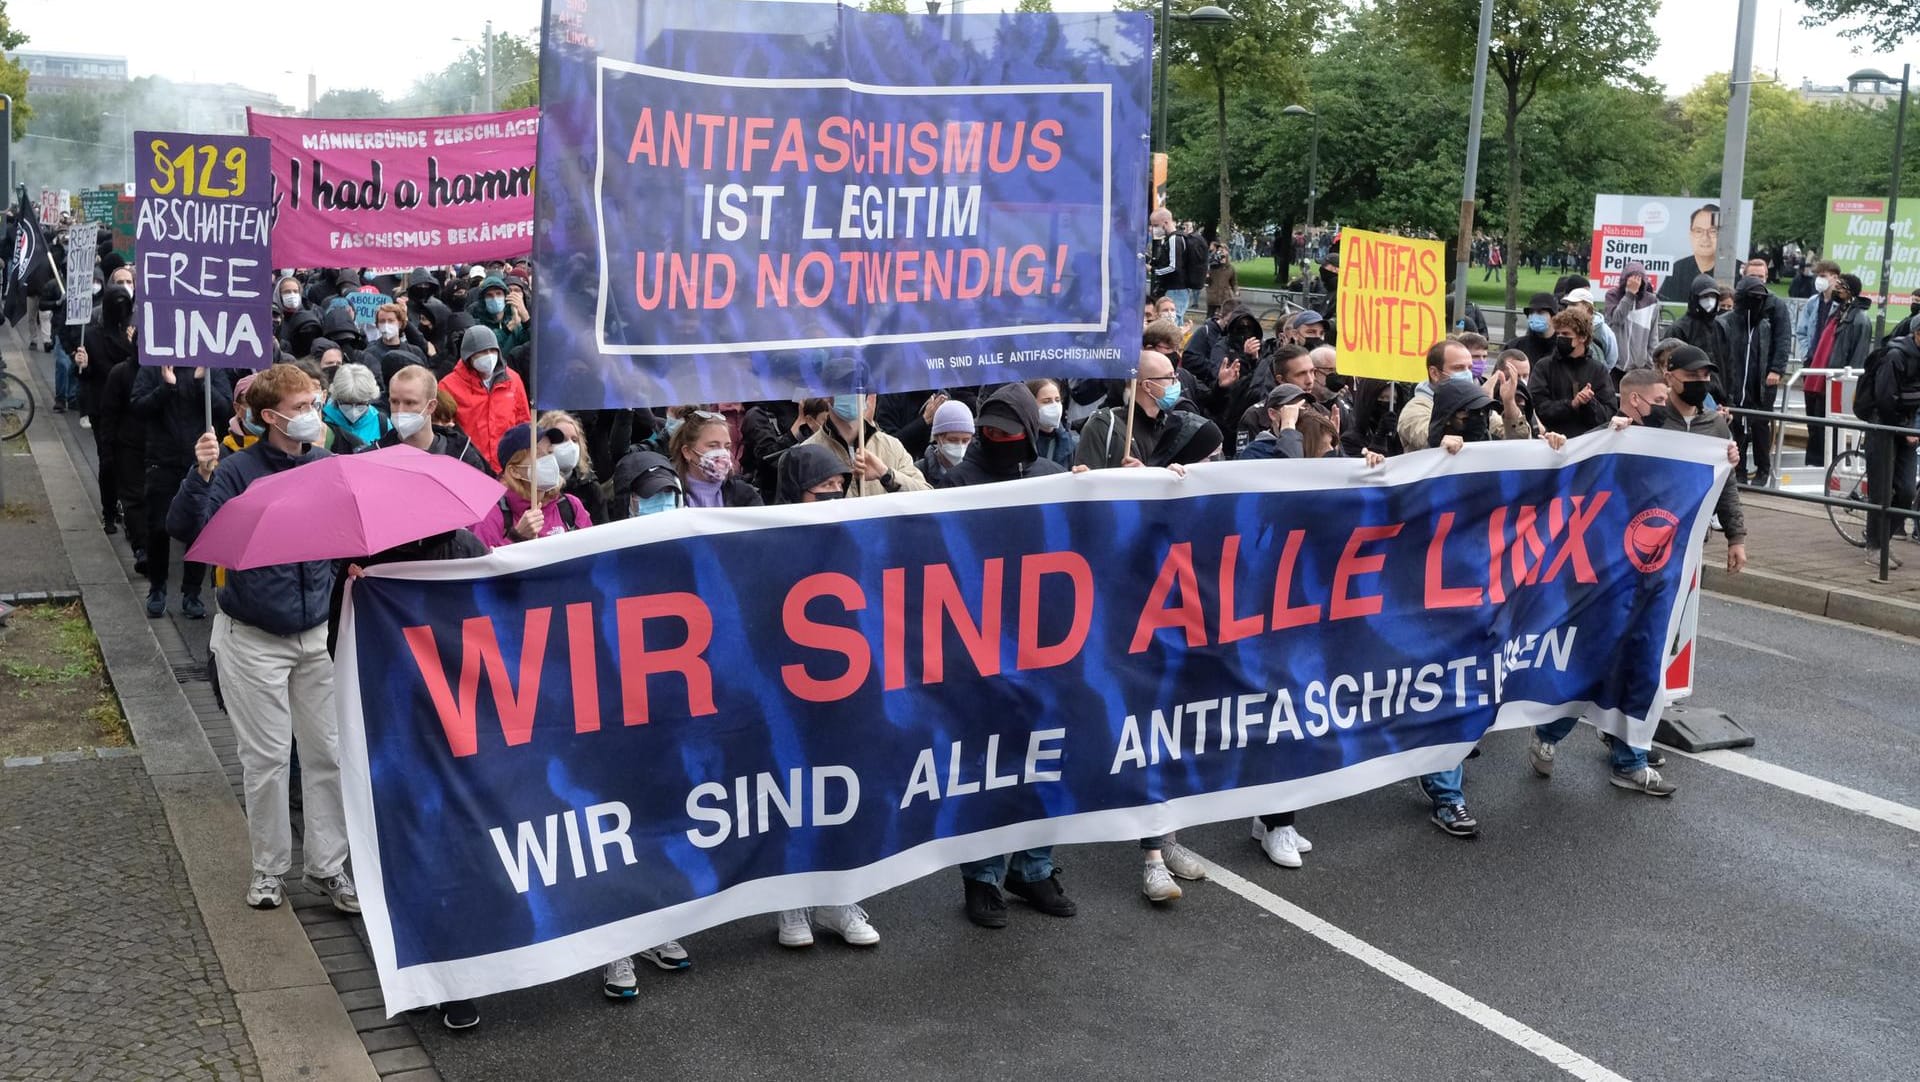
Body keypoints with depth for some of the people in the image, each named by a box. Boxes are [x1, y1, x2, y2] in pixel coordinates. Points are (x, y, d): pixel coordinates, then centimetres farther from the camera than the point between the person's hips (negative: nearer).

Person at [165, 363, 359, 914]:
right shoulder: (239, 471, -12)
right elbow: (185, 528, -24)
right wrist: (201, 474, -38)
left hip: (315, 632, 4)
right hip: (253, 637, -4)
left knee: (326, 751, 5)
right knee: (266, 756, 2)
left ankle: (327, 866, 16)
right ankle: (269, 869, 18)